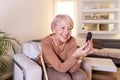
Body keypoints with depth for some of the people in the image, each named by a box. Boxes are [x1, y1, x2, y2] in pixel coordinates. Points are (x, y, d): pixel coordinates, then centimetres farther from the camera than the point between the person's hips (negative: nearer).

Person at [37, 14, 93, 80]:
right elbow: (60, 68, -32)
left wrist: (80, 56, -42)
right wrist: (75, 55, -47)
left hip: (65, 67, 3)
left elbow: (72, 69, -24)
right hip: (50, 68, -3)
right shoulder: (46, 42, -28)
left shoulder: (71, 40, -19)